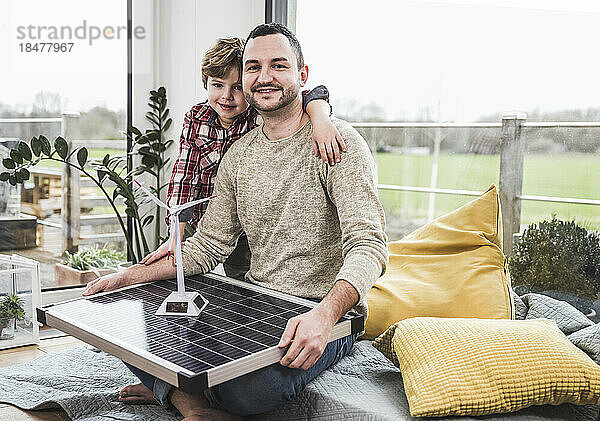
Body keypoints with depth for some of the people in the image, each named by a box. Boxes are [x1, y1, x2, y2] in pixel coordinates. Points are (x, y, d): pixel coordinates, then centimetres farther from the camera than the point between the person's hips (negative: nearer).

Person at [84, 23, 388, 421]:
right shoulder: (239, 155, 10)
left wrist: (324, 315, -39)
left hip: (326, 315, -5)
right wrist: (129, 276, 2)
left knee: (247, 385, -34)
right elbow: (207, 247, 13)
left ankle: (170, 388, -3)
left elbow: (368, 246, -21)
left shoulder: (339, 142, -11)